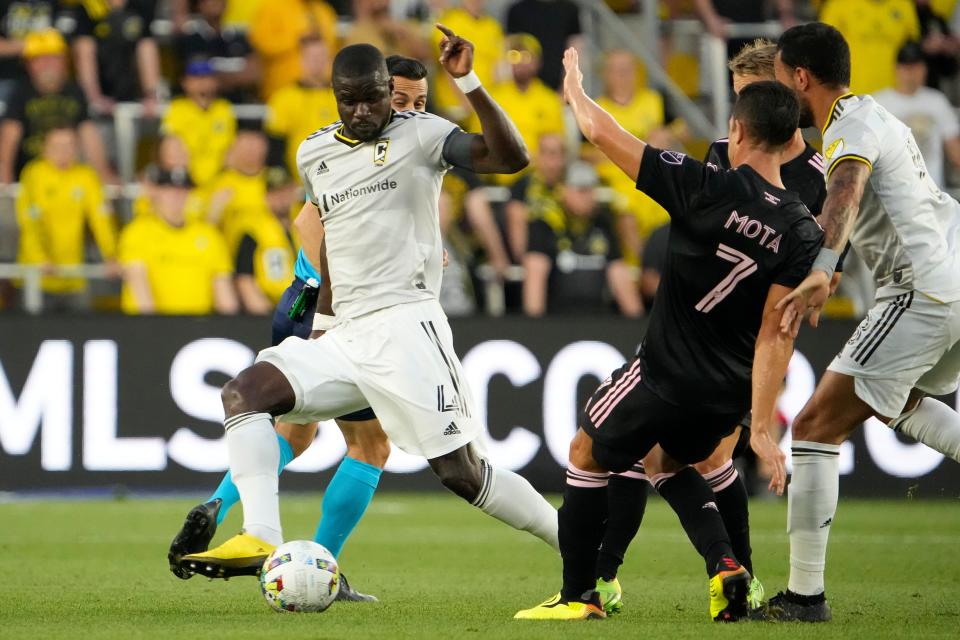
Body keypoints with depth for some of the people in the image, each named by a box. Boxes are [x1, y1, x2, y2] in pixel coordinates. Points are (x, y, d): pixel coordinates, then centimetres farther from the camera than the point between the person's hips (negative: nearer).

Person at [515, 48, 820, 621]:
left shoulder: (707, 187, -17)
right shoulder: (804, 234, -8)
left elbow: (603, 134, -10)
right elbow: (776, 335, -10)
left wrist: (576, 89, 11)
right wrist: (761, 427, -10)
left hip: (667, 375, -5)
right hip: (730, 395, 5)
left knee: (588, 456, 19)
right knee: (667, 460, 31)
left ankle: (579, 595, 22)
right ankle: (725, 564, 10)